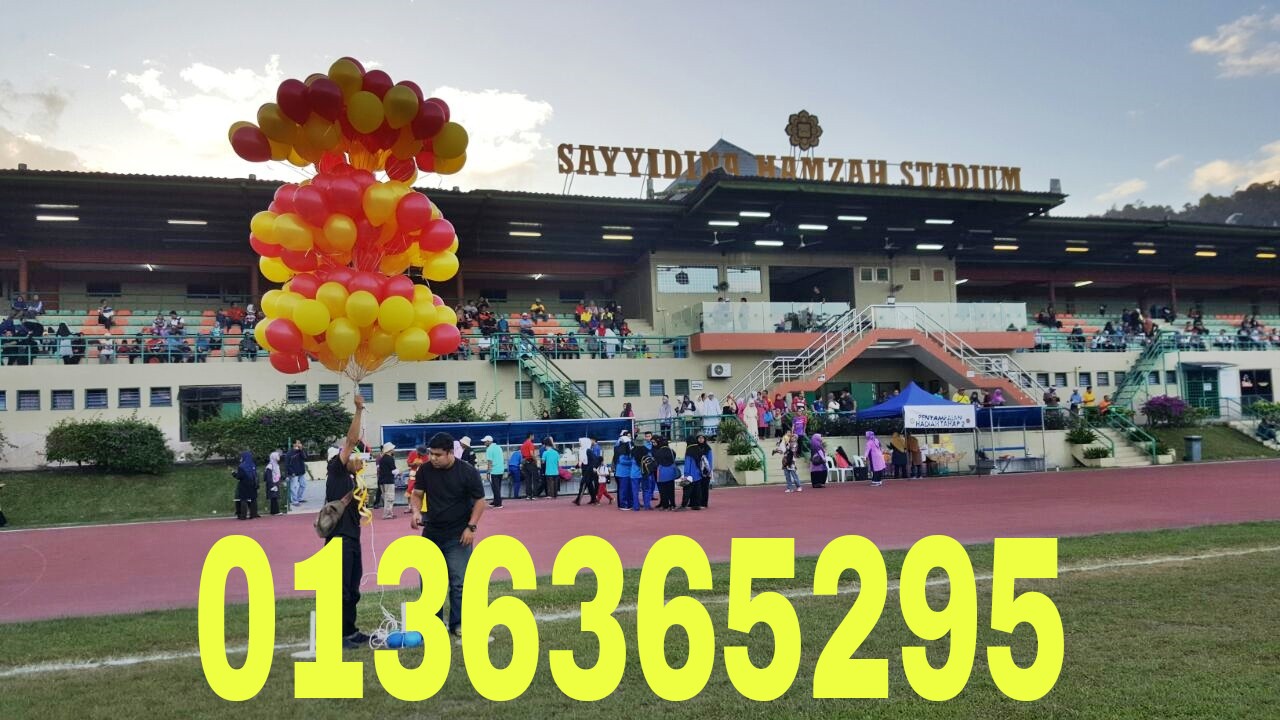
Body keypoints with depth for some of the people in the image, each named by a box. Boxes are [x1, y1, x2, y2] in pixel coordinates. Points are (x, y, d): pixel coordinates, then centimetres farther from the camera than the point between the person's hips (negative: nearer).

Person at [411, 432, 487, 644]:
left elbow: (479, 500, -7)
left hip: (458, 536, -4)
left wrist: (471, 526, -15)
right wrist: (416, 512, -15)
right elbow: (418, 493, 5)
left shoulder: (468, 472, -14)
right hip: (431, 533, 4)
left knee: (459, 583, -3)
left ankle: (458, 626, 10)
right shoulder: (425, 470, -6)